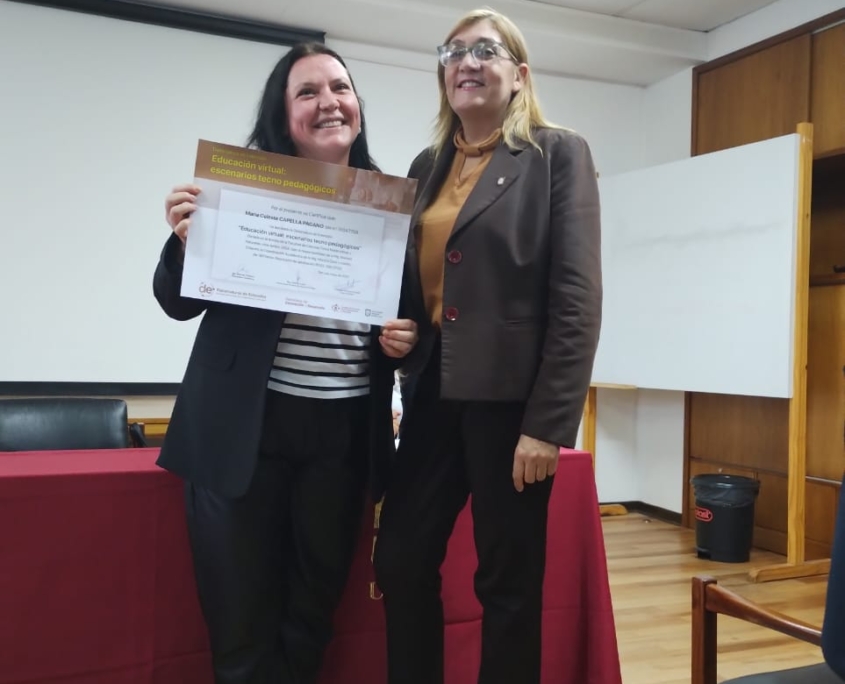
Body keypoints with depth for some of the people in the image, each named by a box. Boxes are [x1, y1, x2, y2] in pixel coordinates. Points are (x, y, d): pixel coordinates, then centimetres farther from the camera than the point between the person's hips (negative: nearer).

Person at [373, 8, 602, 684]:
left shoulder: (559, 154, -2)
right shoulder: (427, 165, 14)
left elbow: (577, 298, -10)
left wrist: (549, 422, -15)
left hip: (511, 397, -5)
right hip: (434, 394, 5)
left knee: (509, 580, 7)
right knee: (400, 564, 9)